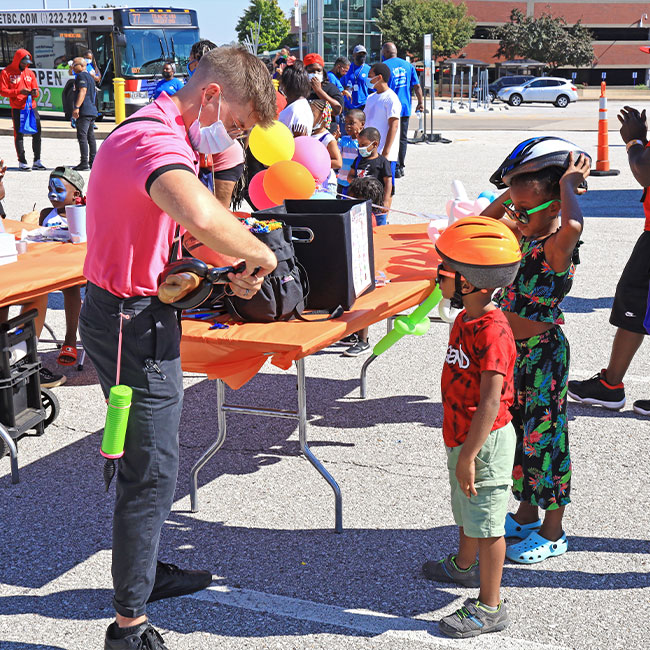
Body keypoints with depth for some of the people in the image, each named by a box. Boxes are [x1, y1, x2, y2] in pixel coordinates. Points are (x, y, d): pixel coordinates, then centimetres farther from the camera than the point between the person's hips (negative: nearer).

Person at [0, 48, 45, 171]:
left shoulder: (30, 73, 11)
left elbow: (36, 89, 16)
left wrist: (35, 93, -9)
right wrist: (19, 92, -19)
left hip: (32, 107, 5)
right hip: (17, 109, -5)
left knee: (37, 133, 4)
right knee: (19, 135, 0)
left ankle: (37, 160, 13)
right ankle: (22, 162, 4)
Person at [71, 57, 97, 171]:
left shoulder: (81, 76, -7)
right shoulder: (90, 77, 23)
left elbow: (83, 91, -20)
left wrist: (76, 107, -27)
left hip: (84, 111, -10)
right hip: (92, 111, 10)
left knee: (82, 136, -12)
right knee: (91, 137, 14)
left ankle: (84, 163, -16)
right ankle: (93, 162, 17)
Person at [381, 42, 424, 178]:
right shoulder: (408, 65, 9)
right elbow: (417, 86, 6)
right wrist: (420, 103, 12)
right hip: (405, 107, 5)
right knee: (403, 138, 13)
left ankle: (395, 168, -6)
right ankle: (401, 167, 18)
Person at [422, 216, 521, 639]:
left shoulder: (492, 332, -27)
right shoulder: (467, 319, 5)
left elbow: (491, 401, -28)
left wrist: (469, 454, -25)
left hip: (485, 443, -10)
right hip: (464, 437, 10)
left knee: (486, 524, 3)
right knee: (466, 510, 29)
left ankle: (490, 608, 16)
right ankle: (463, 567, 52)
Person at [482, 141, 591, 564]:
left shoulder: (559, 245, -22)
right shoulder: (525, 235, 3)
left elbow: (573, 227, -48)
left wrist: (568, 184, -29)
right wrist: (512, 192, 4)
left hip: (543, 355, -8)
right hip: (514, 352, 8)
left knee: (544, 439, 3)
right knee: (519, 434, 19)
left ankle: (553, 532, 19)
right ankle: (527, 514, 36)